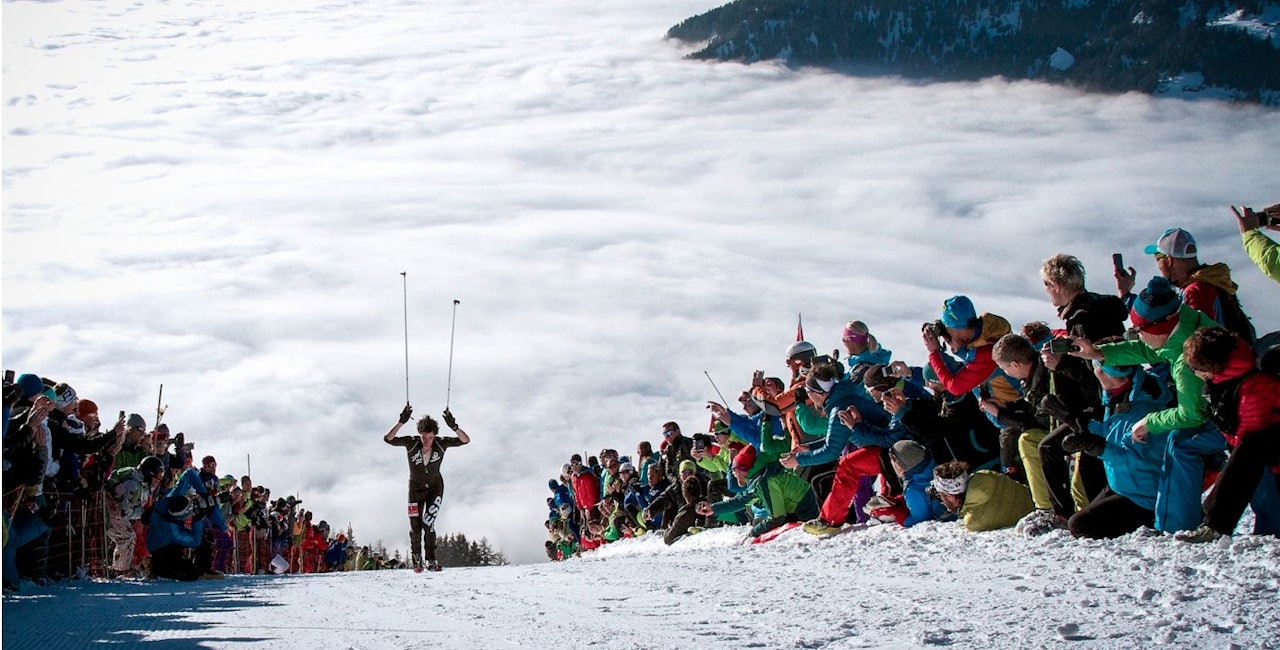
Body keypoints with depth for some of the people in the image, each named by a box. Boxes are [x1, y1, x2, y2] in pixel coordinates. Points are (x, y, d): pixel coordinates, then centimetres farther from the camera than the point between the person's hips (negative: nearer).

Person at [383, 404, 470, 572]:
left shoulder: (441, 443, -19)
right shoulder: (411, 443, -21)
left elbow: (465, 440, -24)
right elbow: (388, 439, -31)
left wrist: (453, 427, -42)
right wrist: (401, 421, -44)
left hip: (435, 487, 0)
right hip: (416, 488, 0)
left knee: (428, 523, -16)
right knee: (415, 528, -1)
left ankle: (431, 560, -3)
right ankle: (416, 558, 22)